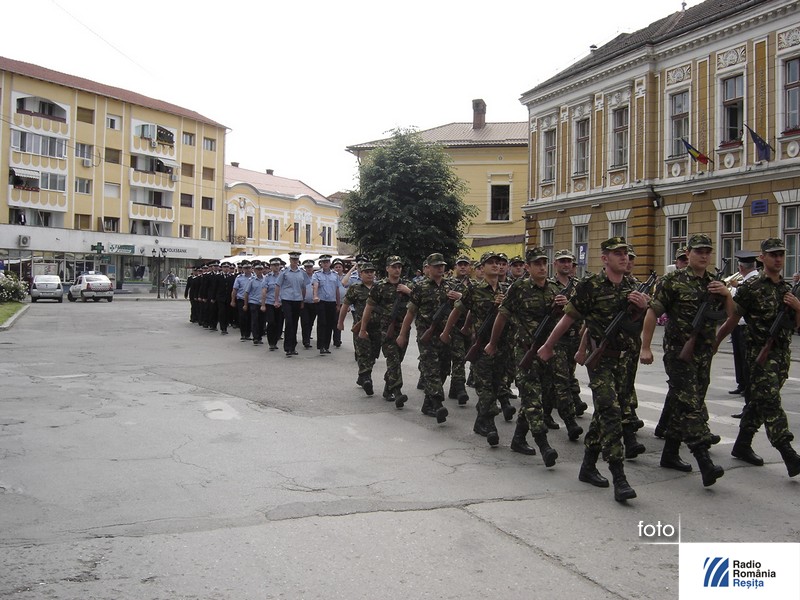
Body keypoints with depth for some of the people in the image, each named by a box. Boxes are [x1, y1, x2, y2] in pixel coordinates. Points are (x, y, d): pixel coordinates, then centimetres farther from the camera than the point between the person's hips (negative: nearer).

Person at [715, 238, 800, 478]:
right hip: (761, 353, -7)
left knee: (758, 401, 13)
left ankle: (742, 445, 24)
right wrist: (714, 343, -2)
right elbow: (732, 320, -3)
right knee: (770, 402, -12)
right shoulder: (751, 288, -7)